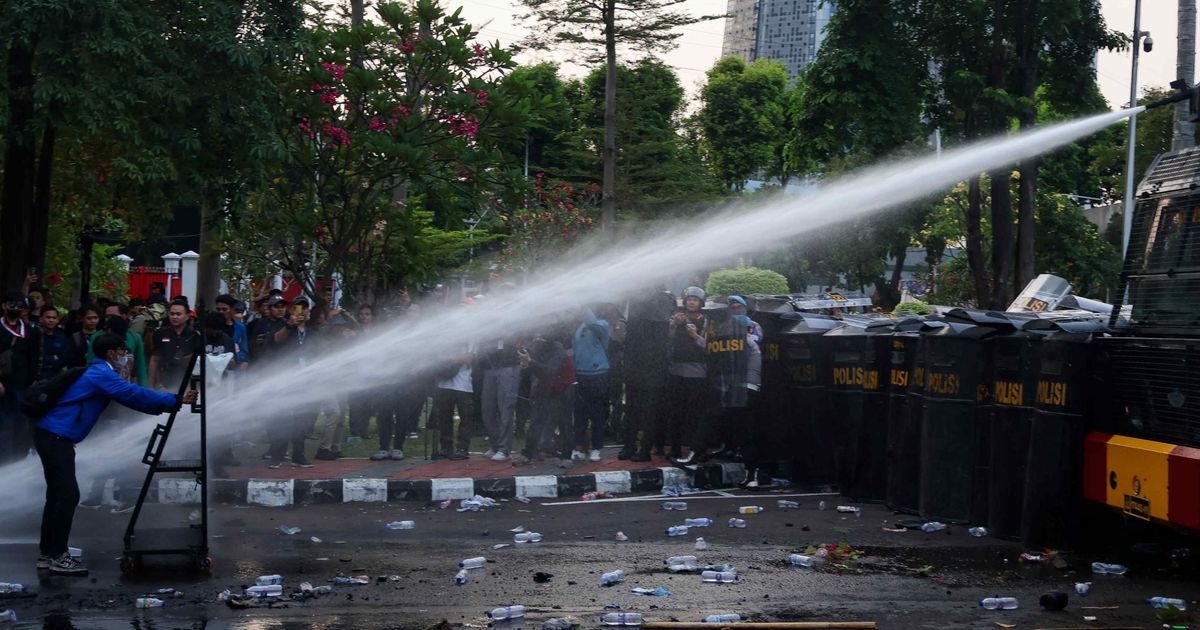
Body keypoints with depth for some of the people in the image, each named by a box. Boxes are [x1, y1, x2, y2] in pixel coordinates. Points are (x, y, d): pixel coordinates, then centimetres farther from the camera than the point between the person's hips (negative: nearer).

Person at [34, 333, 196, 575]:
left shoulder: (100, 373, 18)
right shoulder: (101, 374, -13)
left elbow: (130, 397, 17)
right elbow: (135, 395, -18)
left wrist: (170, 403, 11)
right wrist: (175, 401, -14)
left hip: (52, 436, 11)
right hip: (55, 437, -11)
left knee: (59, 494, 14)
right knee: (68, 495, -10)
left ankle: (47, 553, 20)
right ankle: (57, 557, -7)